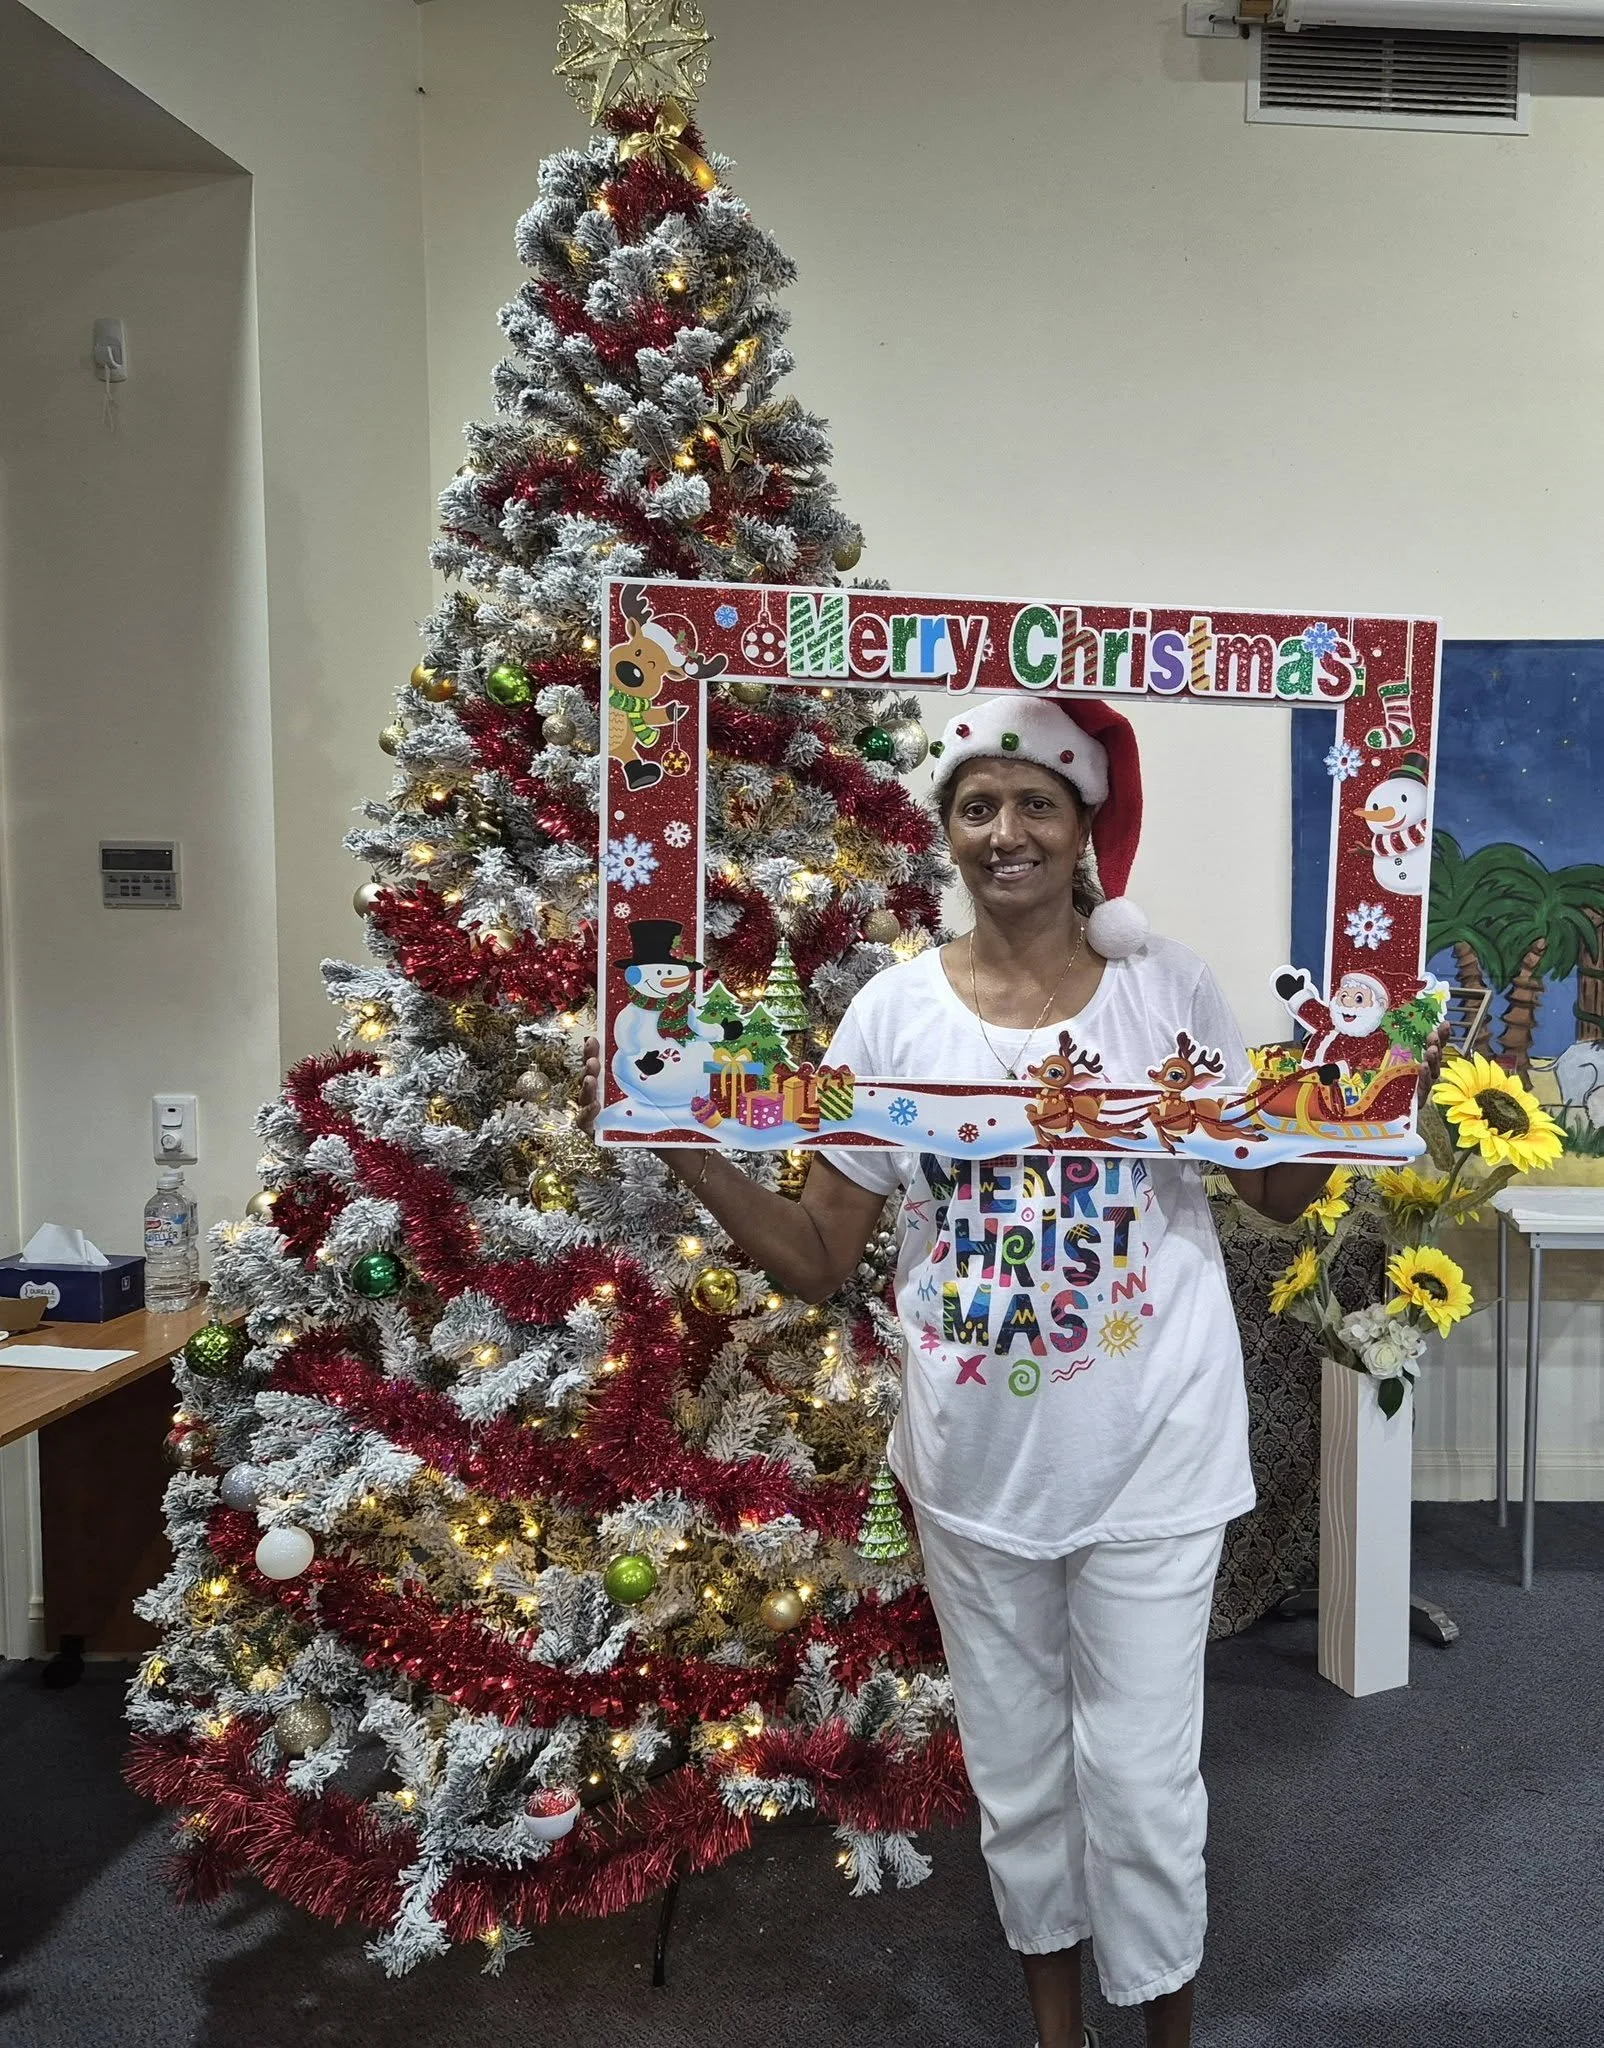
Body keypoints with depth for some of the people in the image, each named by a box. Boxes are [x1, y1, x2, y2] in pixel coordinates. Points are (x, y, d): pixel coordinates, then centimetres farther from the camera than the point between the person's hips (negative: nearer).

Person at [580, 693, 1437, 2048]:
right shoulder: (895, 1011, -5)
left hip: (1151, 1460, -1)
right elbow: (815, 1259, -3)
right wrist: (685, 1144, -16)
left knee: (1139, 1777, 9)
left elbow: (1279, 1194, 5)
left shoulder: (1167, 985, -5)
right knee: (1016, 1771, 19)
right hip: (977, 1466, 2)